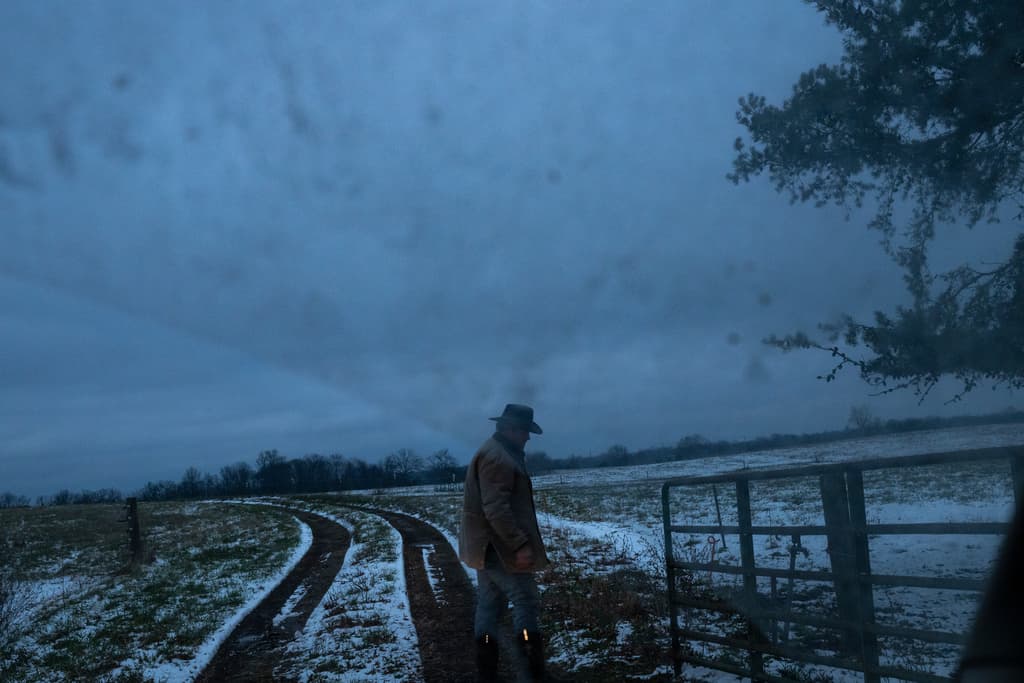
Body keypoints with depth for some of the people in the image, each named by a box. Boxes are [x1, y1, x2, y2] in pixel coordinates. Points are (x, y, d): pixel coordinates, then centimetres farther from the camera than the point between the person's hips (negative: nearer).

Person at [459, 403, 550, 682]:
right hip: (498, 546, -11)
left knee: (489, 606, 12)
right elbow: (496, 509, -27)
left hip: (486, 545, 11)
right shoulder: (497, 457, -19)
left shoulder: (496, 452, 16)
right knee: (526, 602, -8)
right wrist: (520, 545, -27)